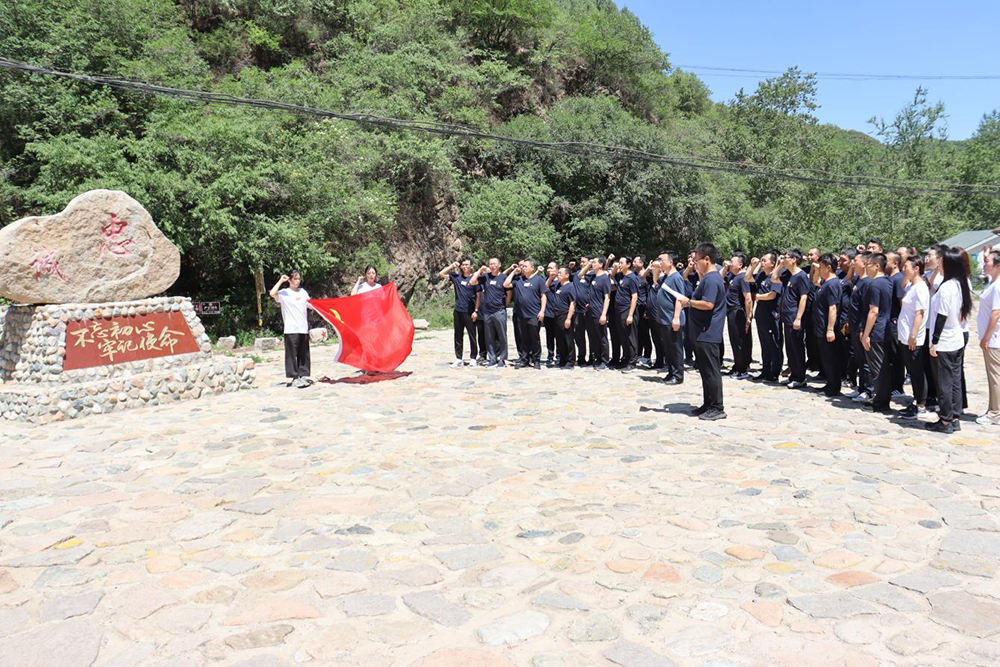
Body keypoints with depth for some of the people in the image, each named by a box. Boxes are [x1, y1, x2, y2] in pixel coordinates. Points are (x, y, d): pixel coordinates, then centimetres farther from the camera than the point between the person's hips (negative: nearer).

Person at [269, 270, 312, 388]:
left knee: (303, 354, 10)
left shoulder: (303, 291, 14)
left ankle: (303, 375, 18)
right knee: (292, 354, -4)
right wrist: (280, 281, -14)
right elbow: (272, 293, -22)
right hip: (291, 329, -5)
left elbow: (310, 306, 21)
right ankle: (292, 377, 1)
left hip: (303, 328, 5)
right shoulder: (284, 293, -3)